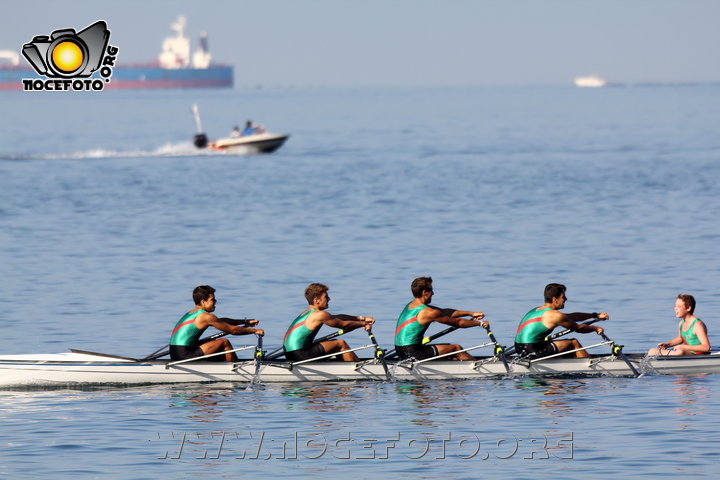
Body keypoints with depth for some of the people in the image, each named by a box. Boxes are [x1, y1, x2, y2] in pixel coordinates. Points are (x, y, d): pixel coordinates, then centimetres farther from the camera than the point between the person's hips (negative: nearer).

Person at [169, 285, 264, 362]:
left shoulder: (191, 313, 18)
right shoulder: (206, 317, -10)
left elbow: (222, 321, 29)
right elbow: (233, 330, -3)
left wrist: (245, 322, 32)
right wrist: (254, 331, 10)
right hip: (185, 357, -10)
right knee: (224, 342, -3)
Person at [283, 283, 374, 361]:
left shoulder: (308, 313, 18)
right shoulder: (320, 315, -12)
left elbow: (338, 318, 25)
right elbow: (344, 325, -1)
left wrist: (361, 318, 25)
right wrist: (363, 324, 14)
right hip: (299, 354, -10)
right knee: (341, 344, -2)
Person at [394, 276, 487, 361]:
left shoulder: (410, 306, 12)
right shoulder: (427, 312, -16)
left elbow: (445, 312, 17)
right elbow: (457, 322, -5)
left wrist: (471, 313, 18)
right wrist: (480, 323, 8)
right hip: (414, 354, -9)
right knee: (456, 348, 2)